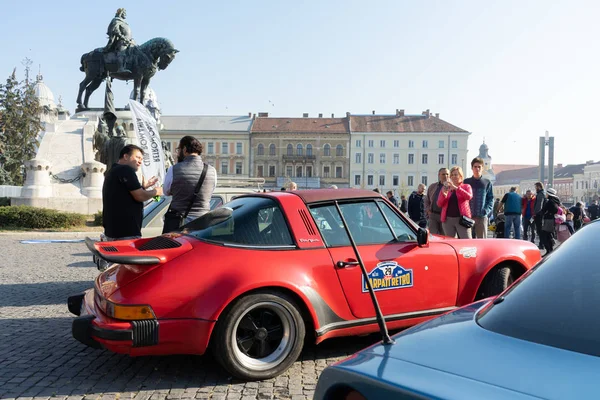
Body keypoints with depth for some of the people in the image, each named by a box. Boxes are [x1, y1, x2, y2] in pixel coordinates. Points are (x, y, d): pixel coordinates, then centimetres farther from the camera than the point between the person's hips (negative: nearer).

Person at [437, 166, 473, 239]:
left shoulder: (466, 186, 9)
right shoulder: (446, 188, 14)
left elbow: (469, 196, -13)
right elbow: (439, 204, 6)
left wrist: (456, 188, -22)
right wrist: (444, 193, -13)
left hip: (461, 218, -3)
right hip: (448, 219, 3)